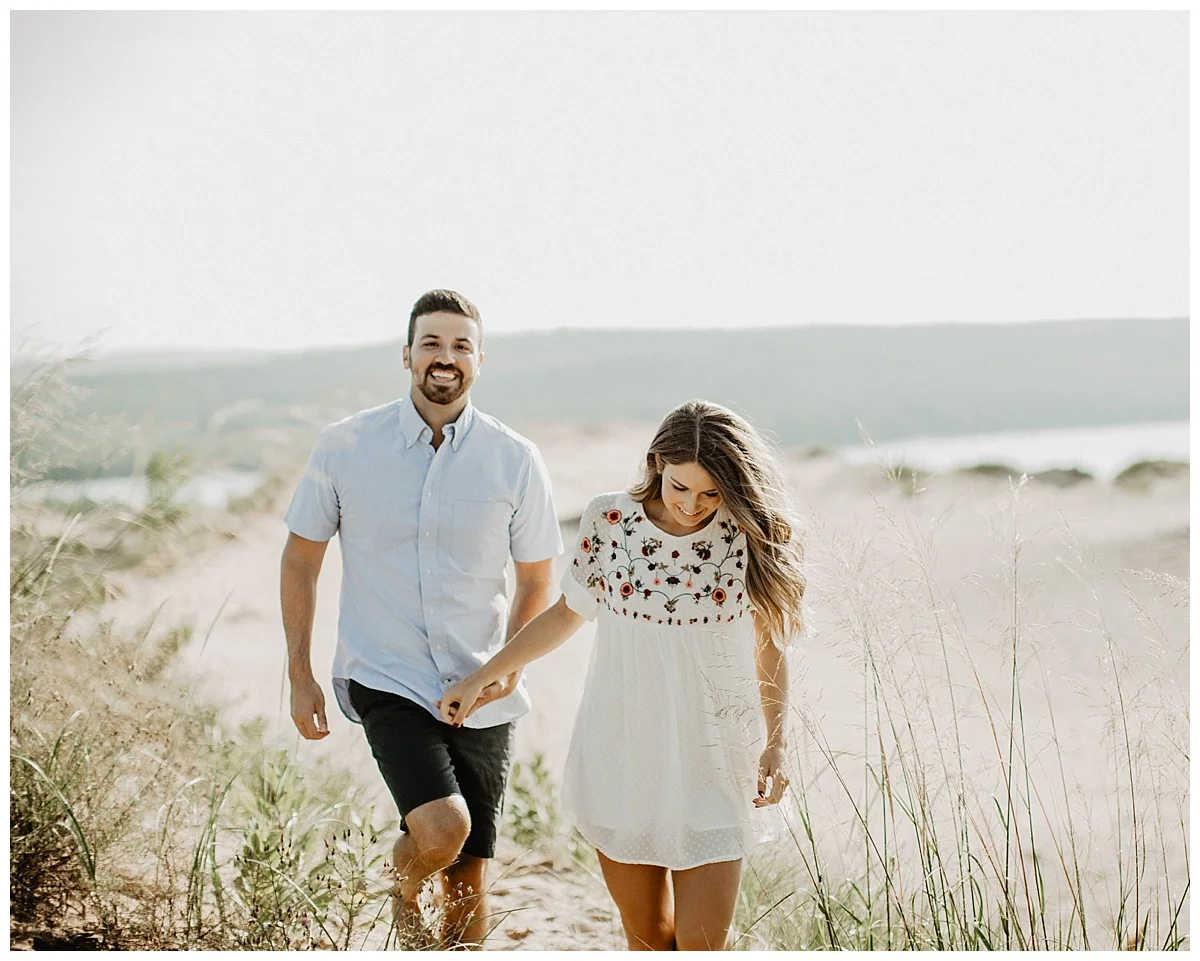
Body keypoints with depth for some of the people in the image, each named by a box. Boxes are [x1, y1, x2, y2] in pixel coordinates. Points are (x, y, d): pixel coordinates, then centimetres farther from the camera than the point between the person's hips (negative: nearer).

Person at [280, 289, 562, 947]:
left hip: (480, 694, 2)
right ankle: (402, 892, 12)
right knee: (441, 830, -22)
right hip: (386, 680, -2)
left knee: (467, 882, 7)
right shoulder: (344, 447, -3)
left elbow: (537, 580, 8)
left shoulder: (516, 461, -2)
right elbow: (301, 558, 6)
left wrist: (510, 665, -9)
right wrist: (299, 677, 4)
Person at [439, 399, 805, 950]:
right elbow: (568, 613, 9)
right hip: (621, 756, 1)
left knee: (701, 943, -4)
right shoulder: (609, 521, -6)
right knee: (647, 937, 11)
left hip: (711, 765, -1)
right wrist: (481, 678, 14)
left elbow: (769, 648, 3)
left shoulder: (752, 538, -8)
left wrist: (775, 746, -6)